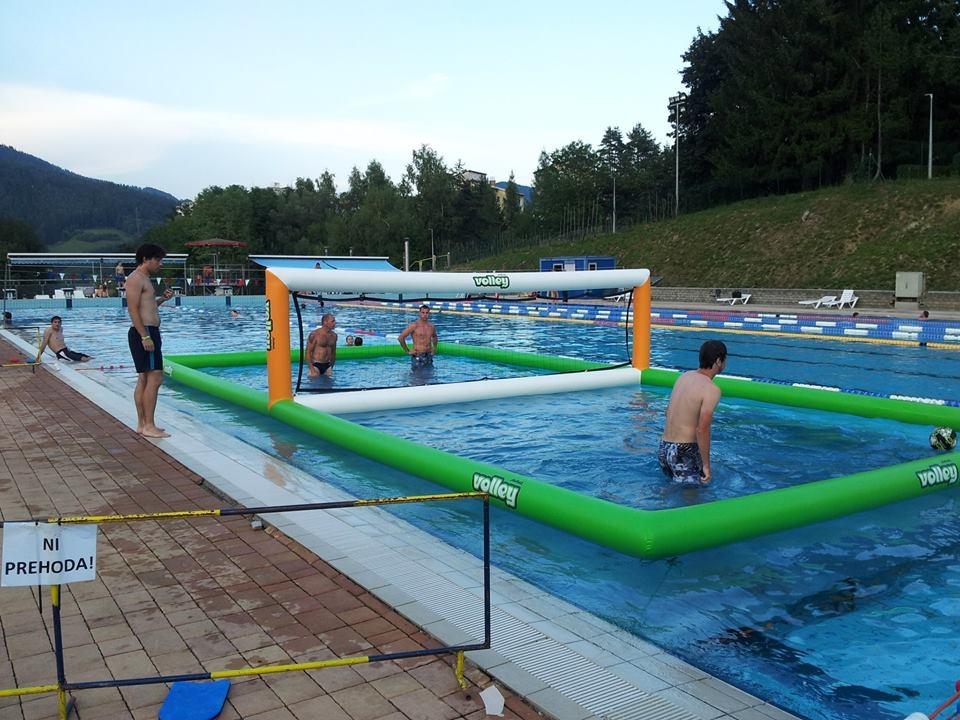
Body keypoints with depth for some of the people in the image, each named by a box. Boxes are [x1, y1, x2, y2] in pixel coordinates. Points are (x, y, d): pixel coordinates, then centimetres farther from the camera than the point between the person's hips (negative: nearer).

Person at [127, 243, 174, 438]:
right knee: (155, 378, -11)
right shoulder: (136, 278, -11)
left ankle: (142, 424, 17)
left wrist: (162, 299, 13)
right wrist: (145, 336, -23)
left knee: (144, 379, 12)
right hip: (144, 332, -11)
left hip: (148, 332, 11)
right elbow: (133, 309, -18)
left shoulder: (144, 279, 21)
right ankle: (148, 426, -9)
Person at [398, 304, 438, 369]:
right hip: (418, 357, -5)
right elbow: (400, 338, -13)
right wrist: (407, 351, -9)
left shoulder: (432, 326, 8)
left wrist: (434, 347, 17)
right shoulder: (414, 326, -10)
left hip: (429, 356, 5)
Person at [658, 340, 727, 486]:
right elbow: (702, 430, -21)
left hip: (664, 448, 8)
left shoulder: (684, 376, 9)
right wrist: (706, 465, -15)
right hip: (684, 451, -8)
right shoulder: (712, 390, -15)